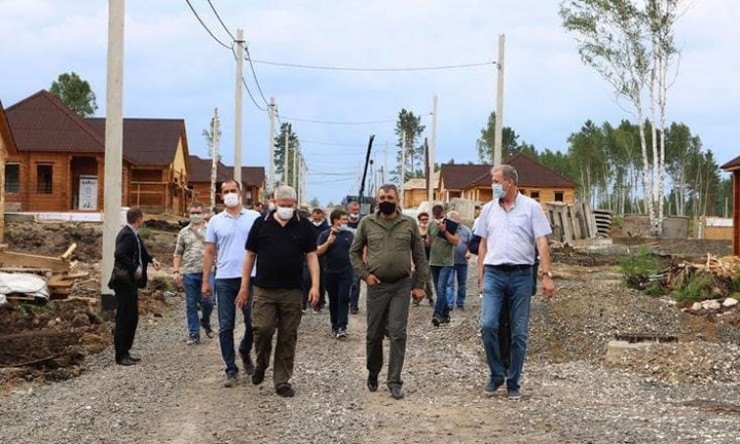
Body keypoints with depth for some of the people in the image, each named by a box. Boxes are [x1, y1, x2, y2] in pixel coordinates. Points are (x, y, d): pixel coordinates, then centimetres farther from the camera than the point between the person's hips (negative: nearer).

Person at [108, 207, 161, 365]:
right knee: (124, 318, -4)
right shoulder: (127, 235, -18)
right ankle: (121, 355, 2)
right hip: (125, 282, -10)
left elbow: (141, 250, 29)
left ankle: (125, 351, 23)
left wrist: (151, 259, 15)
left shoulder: (132, 234, 12)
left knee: (132, 317, 15)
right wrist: (135, 268, -26)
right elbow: (119, 254, -31)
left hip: (131, 282, 10)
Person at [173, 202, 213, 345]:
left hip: (207, 271, -2)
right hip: (189, 273, 2)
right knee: (191, 305, 5)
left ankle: (205, 322, 26)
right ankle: (194, 334, 13)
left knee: (207, 301, -4)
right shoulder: (184, 232, 10)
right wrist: (176, 271, 2)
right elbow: (178, 254, 12)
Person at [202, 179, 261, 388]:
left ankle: (245, 351, 32)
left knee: (253, 323, 2)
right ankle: (231, 370, 9)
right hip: (224, 279, 1)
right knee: (226, 327, 2)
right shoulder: (215, 221, 8)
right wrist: (205, 280, 5)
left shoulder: (254, 218, 3)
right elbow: (209, 252, 10)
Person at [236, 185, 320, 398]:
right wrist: (244, 287, 4)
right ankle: (261, 364, 18)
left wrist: (315, 285, -7)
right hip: (264, 290, -1)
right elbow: (250, 255, 7)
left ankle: (282, 381, 13)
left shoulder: (303, 226, 5)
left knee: (288, 336, 3)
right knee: (262, 329, -11)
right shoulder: (261, 224, 3)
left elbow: (311, 256, 4)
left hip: (292, 291, 1)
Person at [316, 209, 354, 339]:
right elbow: (318, 252, -9)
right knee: (333, 300, 8)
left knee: (343, 298, -10)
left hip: (346, 272, 0)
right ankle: (334, 326, 18)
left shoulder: (349, 234, 9)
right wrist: (328, 243, -22)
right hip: (330, 273, 0)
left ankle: (342, 327, -14)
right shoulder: (325, 235, 0)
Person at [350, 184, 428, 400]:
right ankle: (373, 374, 29)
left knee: (398, 334, -6)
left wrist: (419, 284, 3)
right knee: (374, 334, 8)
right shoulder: (367, 223, 4)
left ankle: (394, 381, 0)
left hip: (402, 286, -1)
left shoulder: (409, 223, 4)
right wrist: (364, 274, -2)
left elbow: (419, 256, 7)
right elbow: (354, 252, 11)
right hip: (376, 285, 1)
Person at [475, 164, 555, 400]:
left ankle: (513, 382, 13)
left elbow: (542, 243, -3)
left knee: (519, 332, 3)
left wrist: (546, 275, -11)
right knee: (488, 325, -11)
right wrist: (481, 276, 9)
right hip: (494, 274, 2)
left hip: (521, 275, -2)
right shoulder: (488, 209, 10)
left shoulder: (531, 207, 0)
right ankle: (496, 375, 7)